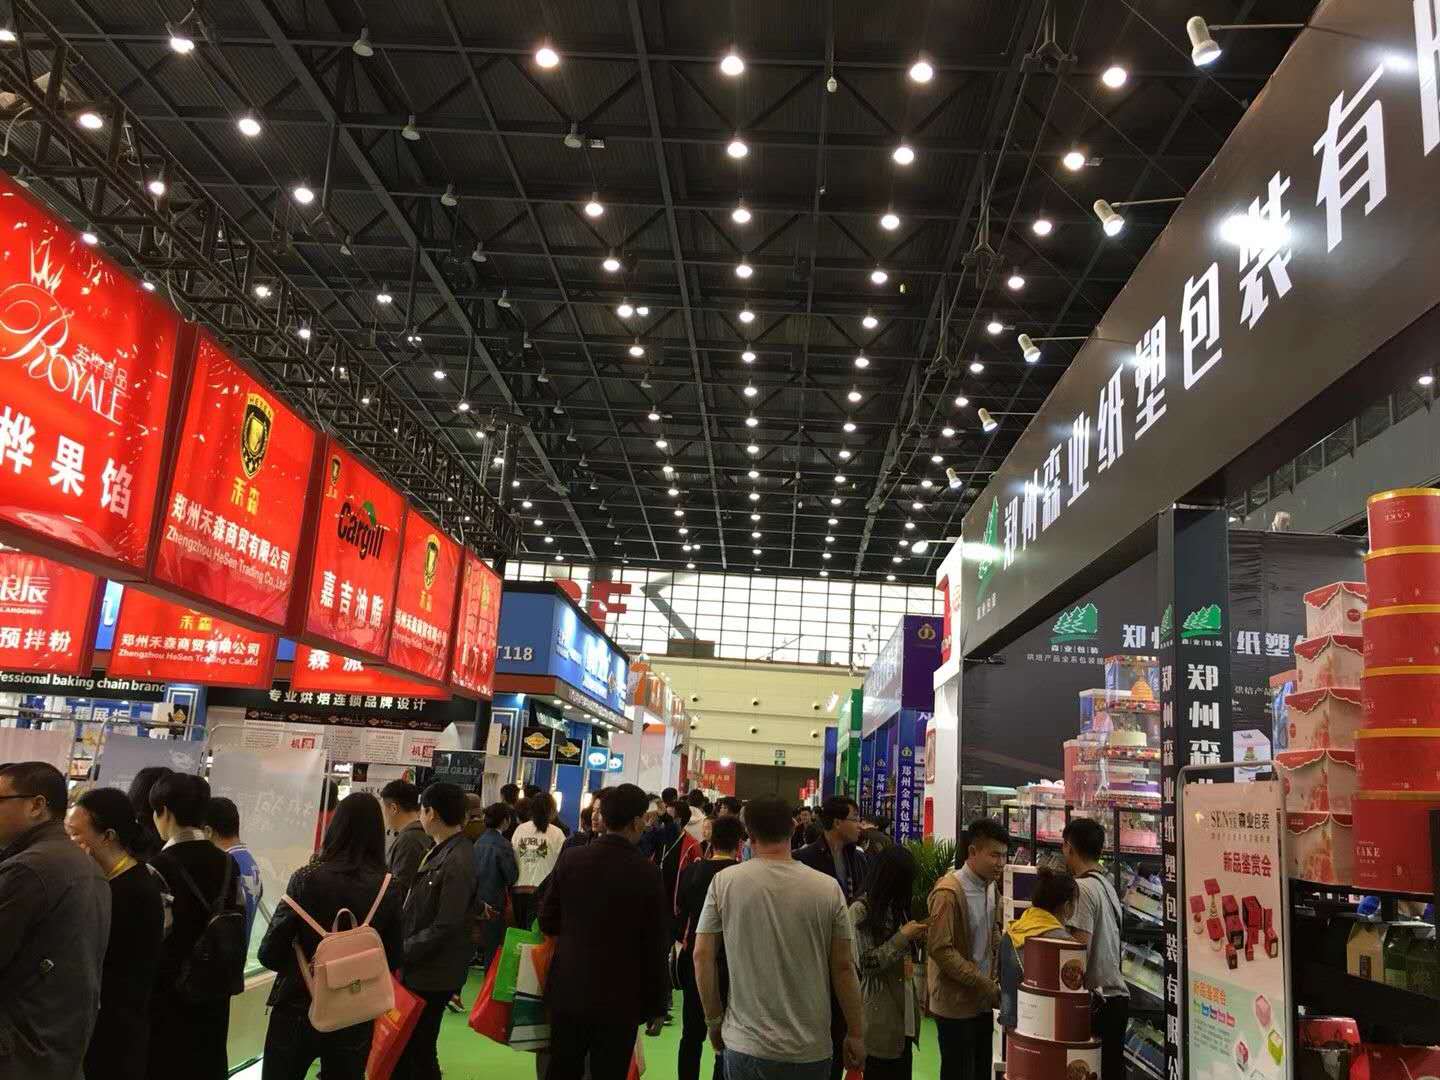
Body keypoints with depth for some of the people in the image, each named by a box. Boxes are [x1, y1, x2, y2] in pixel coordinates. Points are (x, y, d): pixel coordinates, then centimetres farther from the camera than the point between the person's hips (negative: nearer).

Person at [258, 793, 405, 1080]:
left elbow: (269, 953, -11)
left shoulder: (306, 878, -14)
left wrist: (299, 969, 9)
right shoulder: (389, 887, -9)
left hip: (298, 1007, -2)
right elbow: (393, 959, -2)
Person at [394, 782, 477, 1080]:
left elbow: (445, 927, -24)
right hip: (418, 966, 9)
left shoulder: (458, 861, -23)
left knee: (420, 1048, 4)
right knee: (404, 1043, 18)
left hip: (432, 974, -9)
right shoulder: (441, 850, 7)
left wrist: (400, 953, -15)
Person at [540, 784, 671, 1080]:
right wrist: (657, 1006, 0)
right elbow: (656, 947, -10)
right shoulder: (646, 873, -14)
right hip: (620, 1000, -3)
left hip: (568, 991, 4)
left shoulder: (571, 859, -4)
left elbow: (547, 921, 2)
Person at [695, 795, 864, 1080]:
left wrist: (714, 1021, 9)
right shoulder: (828, 888, -7)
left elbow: (702, 956, -3)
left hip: (746, 1045, 0)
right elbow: (843, 966, -3)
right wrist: (856, 1034, 7)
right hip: (811, 1049, 0)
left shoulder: (724, 882, -7)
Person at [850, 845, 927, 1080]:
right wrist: (903, 936, -14)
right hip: (879, 1011, -7)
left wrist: (914, 936, 3)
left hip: (904, 1005, 7)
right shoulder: (860, 910, -13)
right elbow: (866, 964, -16)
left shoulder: (895, 906, 11)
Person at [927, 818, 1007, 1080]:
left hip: (984, 1000, 8)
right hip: (956, 1002, -7)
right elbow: (940, 949, -23)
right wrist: (985, 985, -19)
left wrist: (996, 978, 5)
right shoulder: (948, 892, -21)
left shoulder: (991, 888, 5)